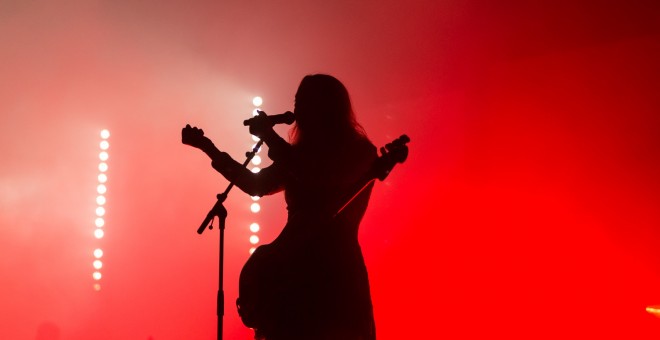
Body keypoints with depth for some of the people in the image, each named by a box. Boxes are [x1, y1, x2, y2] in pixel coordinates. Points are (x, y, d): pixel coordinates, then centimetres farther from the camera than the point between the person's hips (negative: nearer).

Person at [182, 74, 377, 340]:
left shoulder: (360, 152, -4)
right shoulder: (303, 155, 16)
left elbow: (320, 178, -21)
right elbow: (257, 184, 22)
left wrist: (269, 135, -10)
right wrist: (208, 147, 22)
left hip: (333, 271, -6)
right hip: (296, 267, 6)